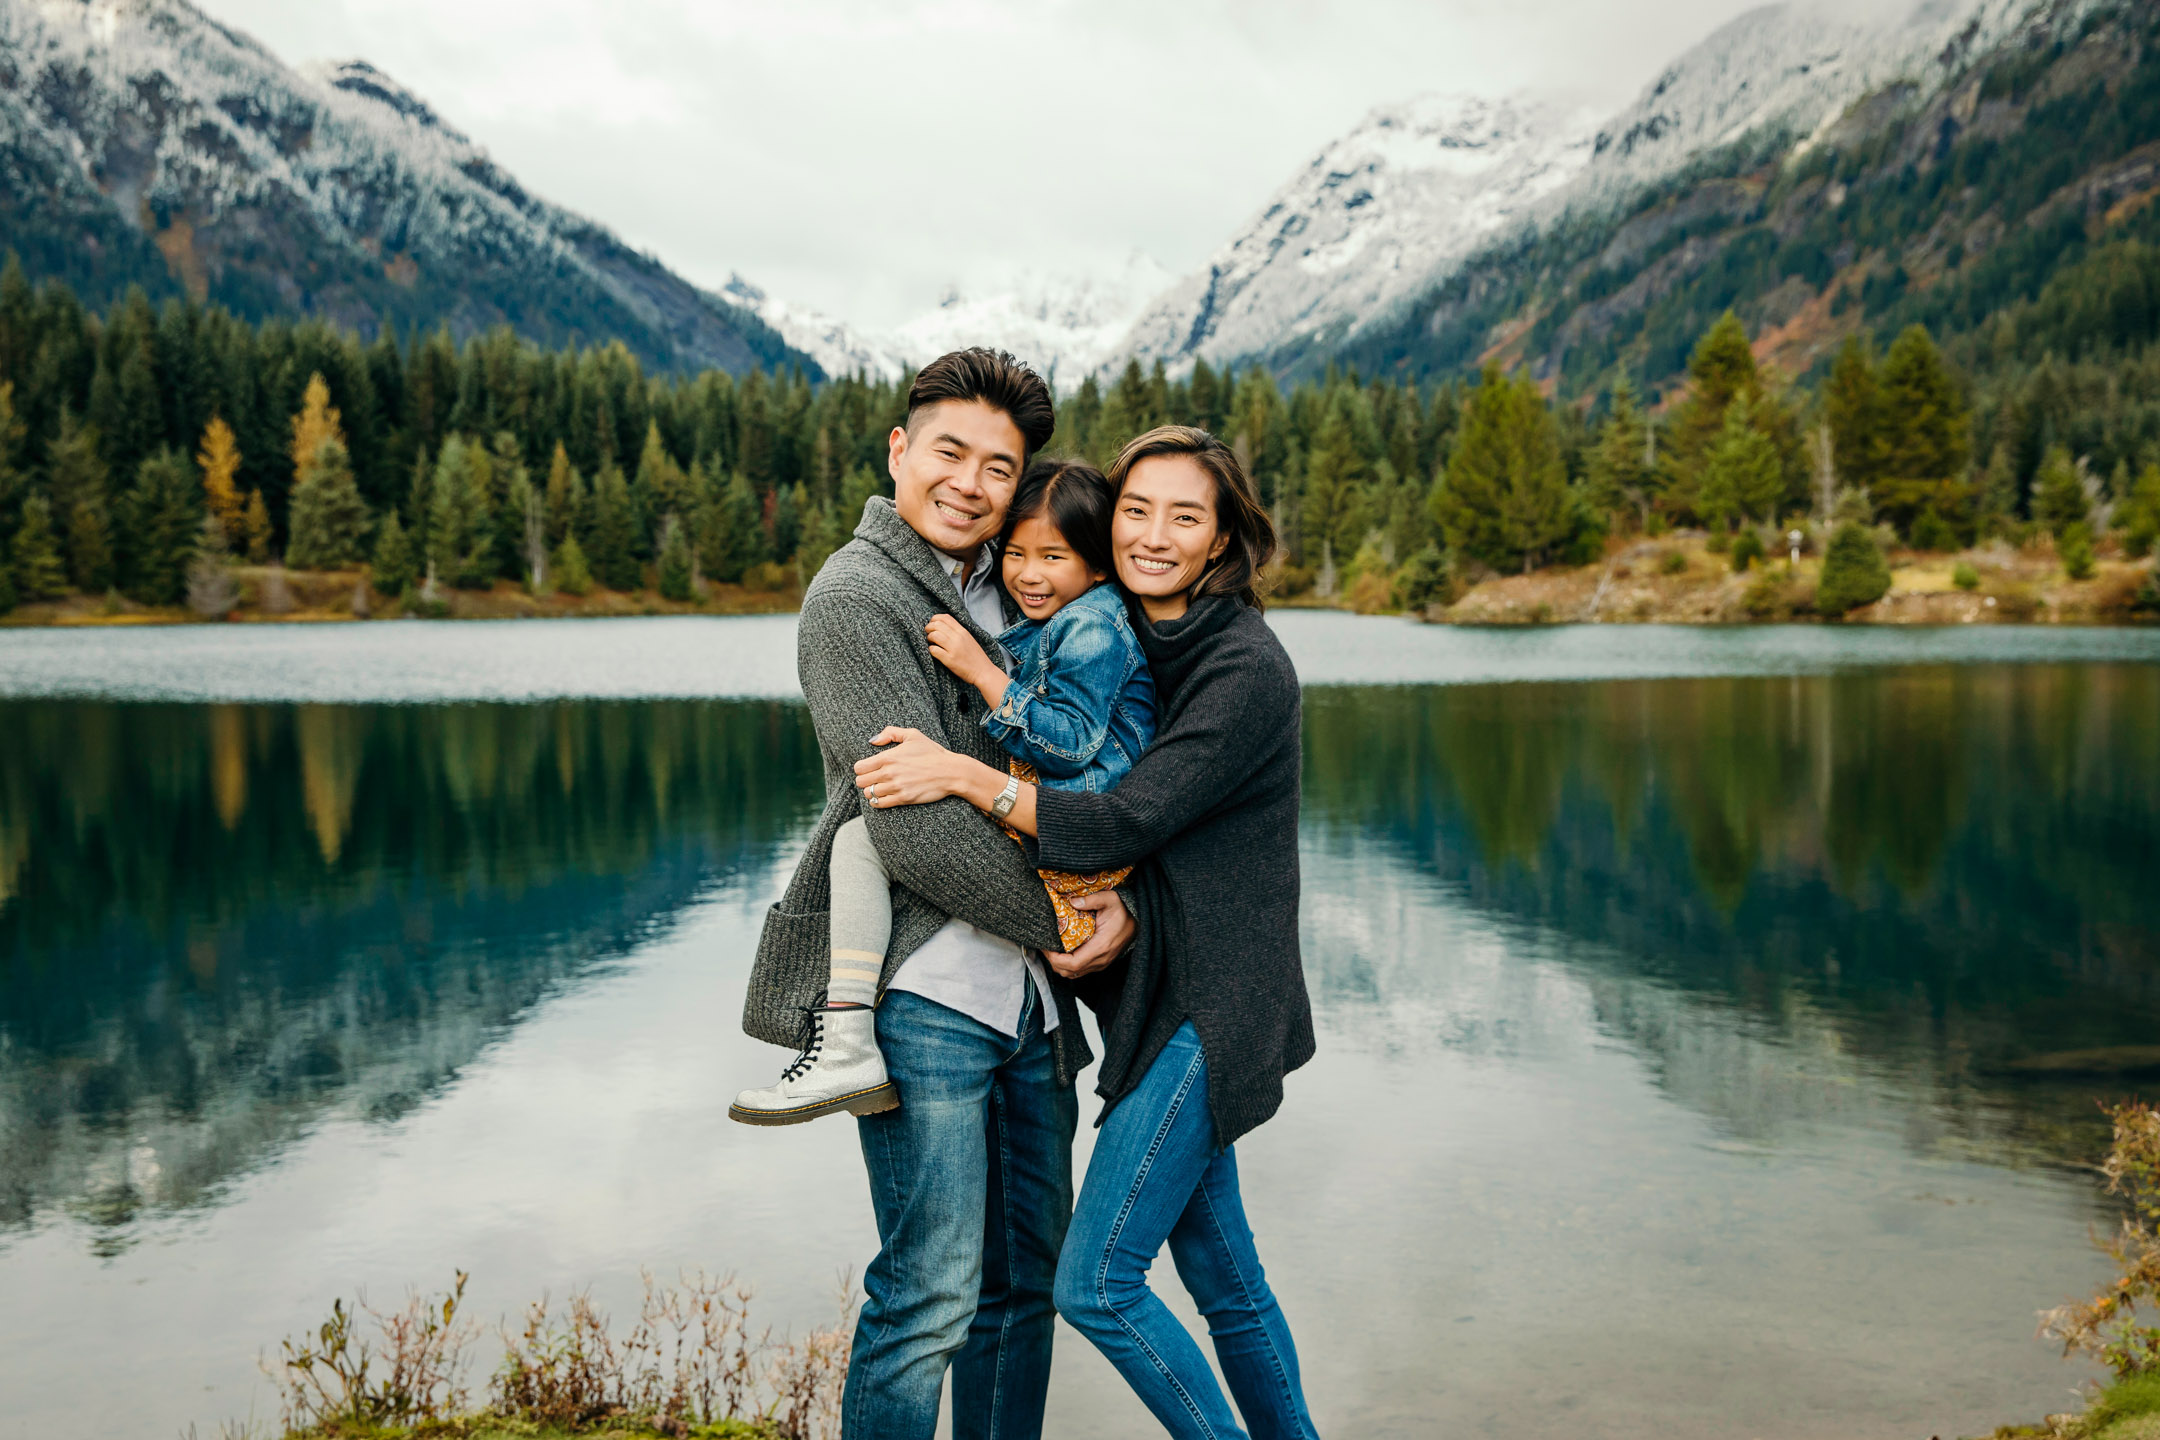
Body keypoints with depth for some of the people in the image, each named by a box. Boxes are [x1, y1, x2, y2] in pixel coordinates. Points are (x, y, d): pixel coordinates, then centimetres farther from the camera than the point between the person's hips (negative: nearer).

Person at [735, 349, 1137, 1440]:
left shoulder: (1008, 591, 15)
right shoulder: (858, 596, -9)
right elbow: (918, 826, -18)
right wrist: (1061, 920, -9)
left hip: (1027, 992, 8)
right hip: (923, 988, -8)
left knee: (1029, 1274, 15)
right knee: (931, 1290, -5)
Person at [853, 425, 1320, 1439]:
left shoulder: (1245, 669, -16)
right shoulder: (1129, 645, 9)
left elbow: (1134, 818, -22)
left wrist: (960, 772, -23)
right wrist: (1112, 906, -4)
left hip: (1207, 1006, -8)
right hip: (1164, 996, 8)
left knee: (1094, 1281, -6)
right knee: (1223, 1275, 17)